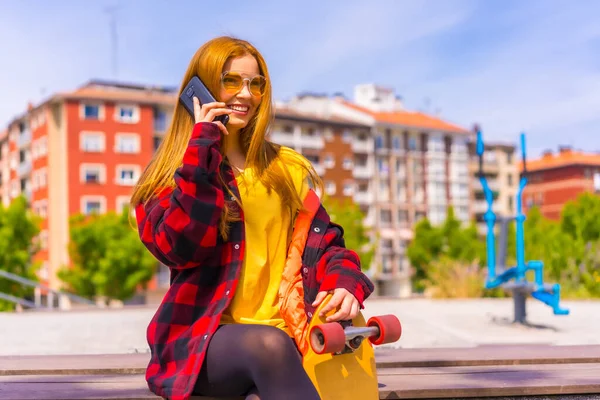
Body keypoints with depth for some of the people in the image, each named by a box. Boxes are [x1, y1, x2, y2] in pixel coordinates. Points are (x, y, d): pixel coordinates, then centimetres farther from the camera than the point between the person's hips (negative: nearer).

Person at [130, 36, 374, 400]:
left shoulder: (288, 168, 17)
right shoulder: (172, 176, 8)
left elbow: (323, 241, 12)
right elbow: (181, 248, -11)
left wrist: (344, 283, -10)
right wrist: (202, 148, -9)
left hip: (285, 334, 2)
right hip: (203, 341, -2)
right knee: (269, 344, -35)